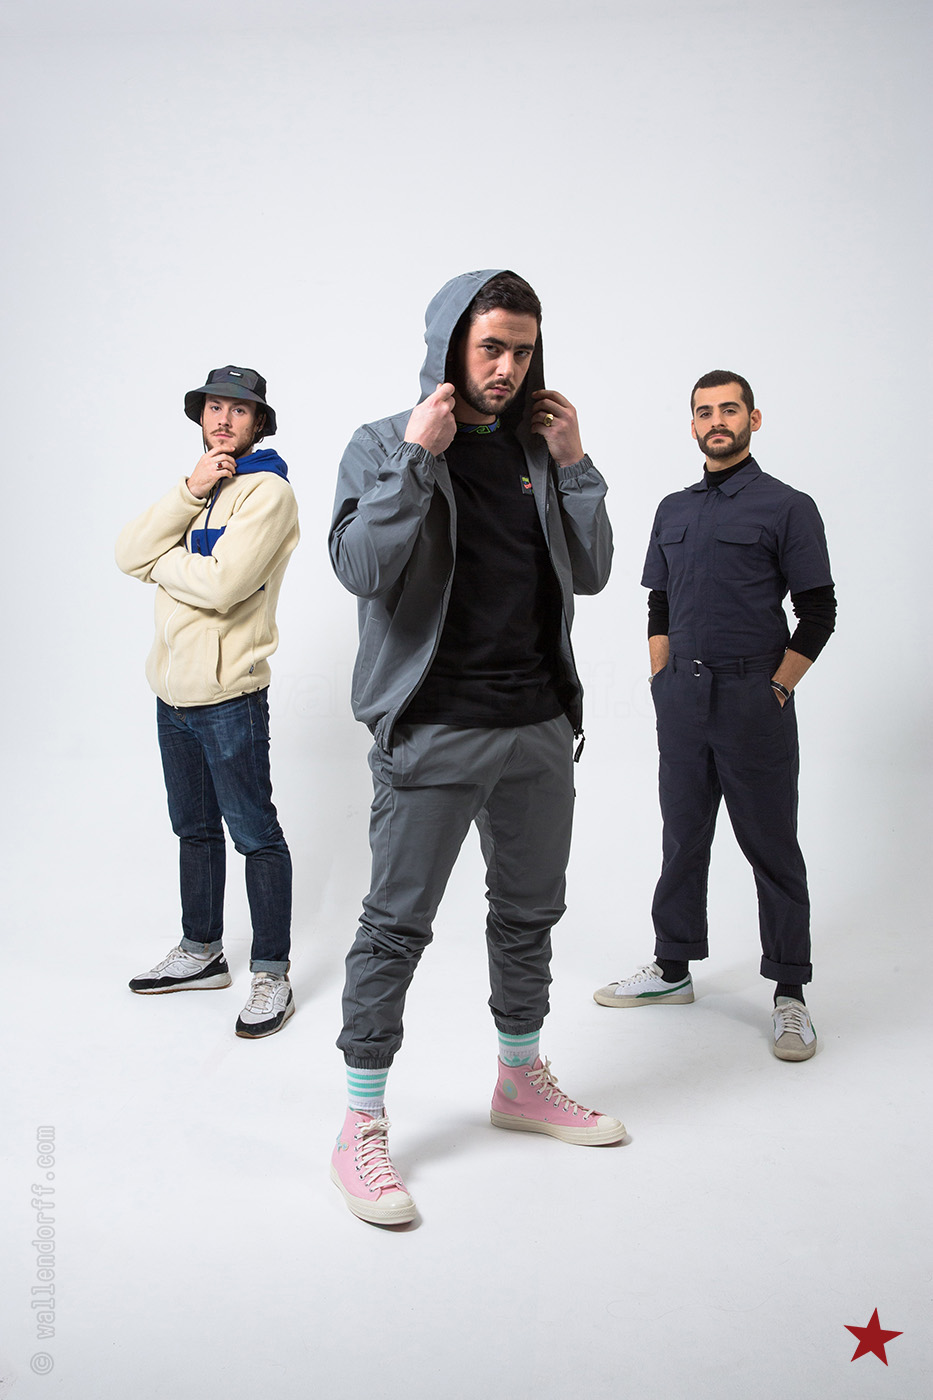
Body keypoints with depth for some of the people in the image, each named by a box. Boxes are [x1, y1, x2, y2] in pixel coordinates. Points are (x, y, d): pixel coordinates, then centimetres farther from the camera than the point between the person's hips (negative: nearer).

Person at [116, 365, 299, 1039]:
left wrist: (161, 561, -6)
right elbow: (131, 554, -1)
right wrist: (190, 491, -11)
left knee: (256, 836, 0)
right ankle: (202, 953, 33)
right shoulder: (197, 486, 15)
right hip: (174, 689, 8)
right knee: (195, 830, 18)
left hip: (228, 695, -8)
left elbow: (221, 586, -24)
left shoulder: (268, 491, -11)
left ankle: (272, 976, 12)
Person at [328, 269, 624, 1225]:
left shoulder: (538, 448, 12)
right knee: (397, 926, 0)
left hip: (539, 725, 6)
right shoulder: (384, 445, -1)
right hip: (432, 731, -5)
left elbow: (590, 573, 8)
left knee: (530, 913, 17)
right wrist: (417, 456, -18)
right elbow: (361, 566, -16)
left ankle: (522, 1082, 37)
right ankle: (361, 1128, 16)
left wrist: (573, 465, 1)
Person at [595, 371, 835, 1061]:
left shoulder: (787, 507, -2)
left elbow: (818, 613, -4)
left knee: (771, 847, 2)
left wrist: (775, 689, -9)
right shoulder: (674, 510, 15)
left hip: (753, 697, -5)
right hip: (681, 695, 5)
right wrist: (664, 682, 7)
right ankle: (673, 970, 25)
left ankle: (790, 994, 13)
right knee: (683, 837, 13)